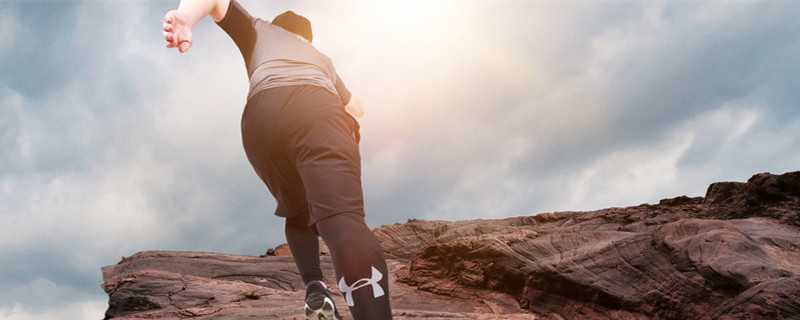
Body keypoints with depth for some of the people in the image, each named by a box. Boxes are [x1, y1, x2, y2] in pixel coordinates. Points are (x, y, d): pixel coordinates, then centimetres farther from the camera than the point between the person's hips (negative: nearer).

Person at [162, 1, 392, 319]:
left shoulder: (259, 30, 40)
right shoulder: (320, 57, 44)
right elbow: (355, 108, 55)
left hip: (262, 117, 1)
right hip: (319, 111, 0)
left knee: (296, 213, 26)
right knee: (343, 218, -24)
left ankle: (314, 288, 3)